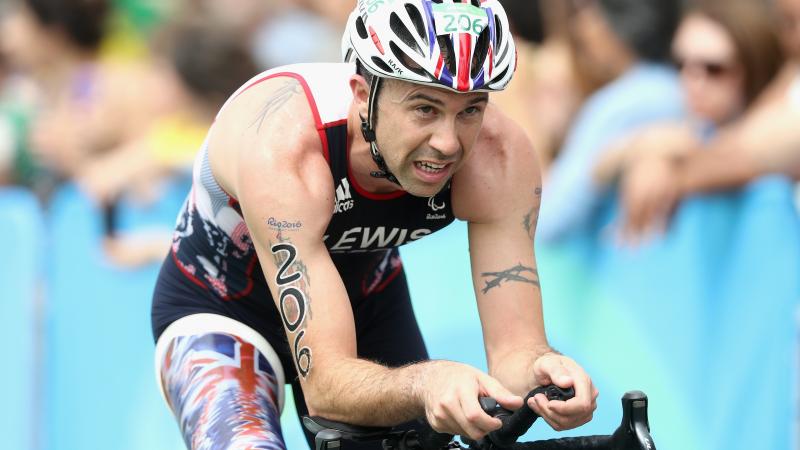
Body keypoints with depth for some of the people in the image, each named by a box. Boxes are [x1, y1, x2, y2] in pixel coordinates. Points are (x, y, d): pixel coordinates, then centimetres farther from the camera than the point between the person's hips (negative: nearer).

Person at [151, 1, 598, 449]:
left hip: (366, 304, 5)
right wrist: (426, 381, -65)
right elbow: (325, 383, -44)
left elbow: (515, 346, -28)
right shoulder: (282, 146, -40)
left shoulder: (501, 157, -29)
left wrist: (542, 368, -53)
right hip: (220, 310, -5)